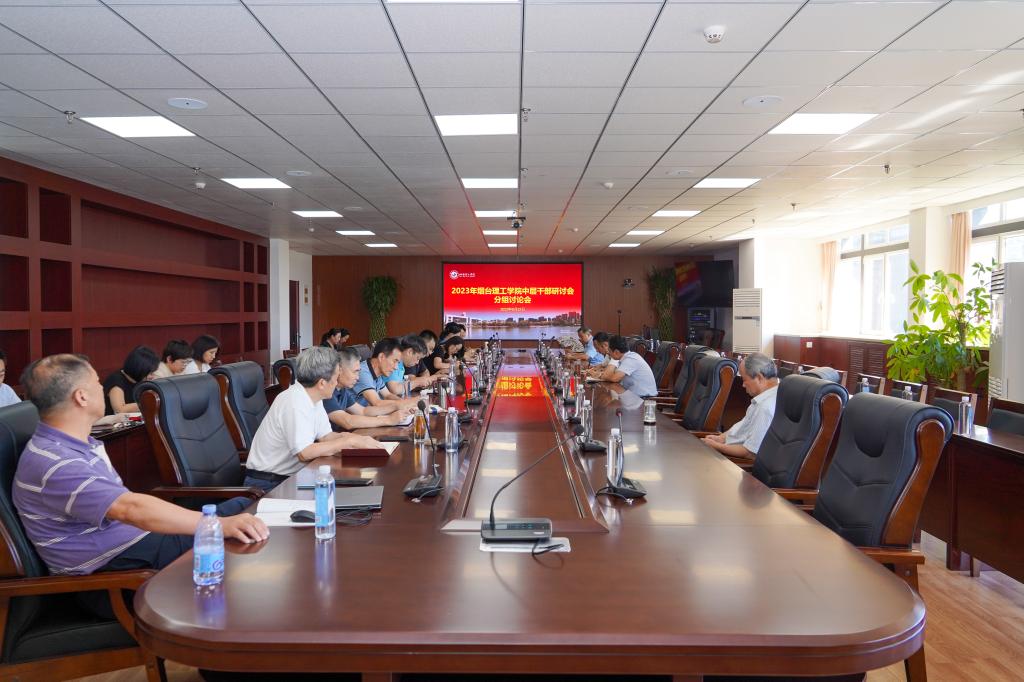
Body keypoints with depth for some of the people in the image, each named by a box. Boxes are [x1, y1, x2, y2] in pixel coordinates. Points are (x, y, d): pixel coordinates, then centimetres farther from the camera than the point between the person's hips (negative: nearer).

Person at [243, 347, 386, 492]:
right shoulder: (294, 403, -24)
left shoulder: (313, 397, 3)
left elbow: (325, 436, 7)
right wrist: (350, 441, -23)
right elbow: (304, 453, -29)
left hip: (291, 475, 8)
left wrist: (360, 440, -10)